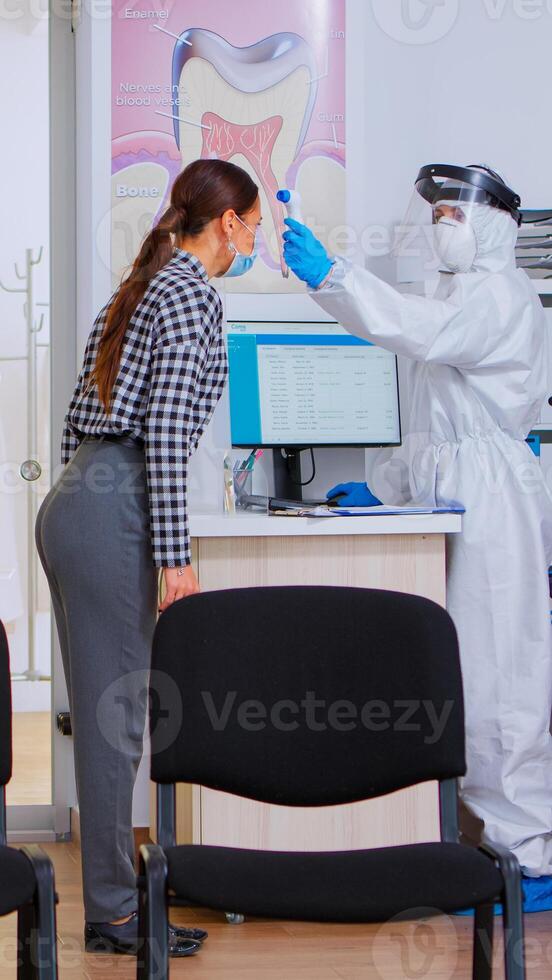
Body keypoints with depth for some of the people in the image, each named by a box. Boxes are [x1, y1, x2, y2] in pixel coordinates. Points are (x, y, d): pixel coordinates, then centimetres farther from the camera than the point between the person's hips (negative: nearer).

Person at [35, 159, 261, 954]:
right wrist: (175, 556, -20)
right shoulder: (191, 292, -9)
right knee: (116, 714, -3)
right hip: (112, 517, -10)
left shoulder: (144, 284, 20)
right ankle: (114, 911, 4)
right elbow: (165, 430, -18)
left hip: (72, 503, 10)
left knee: (107, 708, 13)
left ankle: (114, 888, 21)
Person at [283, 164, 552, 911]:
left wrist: (330, 276, -34)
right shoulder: (466, 294, 24)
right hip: (451, 497, 10)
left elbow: (427, 334, -29)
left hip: (491, 496, -10)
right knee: (469, 674, 9)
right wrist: (383, 486, 23)